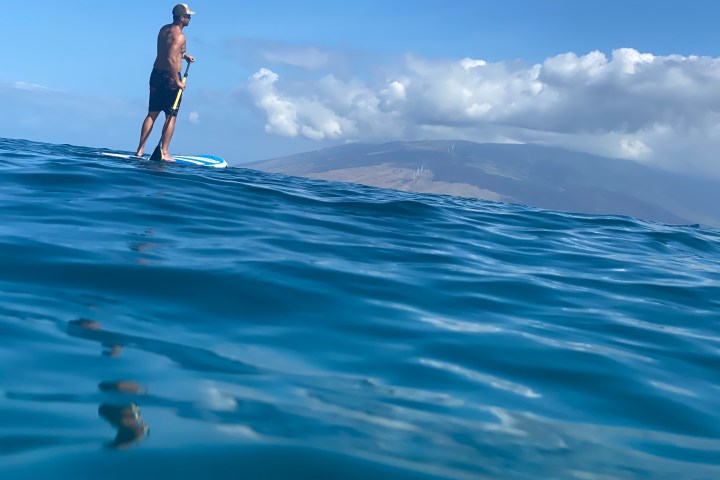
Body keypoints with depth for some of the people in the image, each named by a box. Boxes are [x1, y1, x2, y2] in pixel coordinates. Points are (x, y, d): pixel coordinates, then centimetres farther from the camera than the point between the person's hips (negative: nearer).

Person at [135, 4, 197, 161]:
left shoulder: (164, 29, 11)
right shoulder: (179, 36, -16)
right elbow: (170, 59, -25)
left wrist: (184, 55, 21)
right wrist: (178, 81, -20)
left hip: (156, 74, 8)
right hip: (169, 77, -8)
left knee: (152, 114, 12)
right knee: (171, 117, 1)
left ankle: (140, 149, 12)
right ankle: (164, 152, 1)